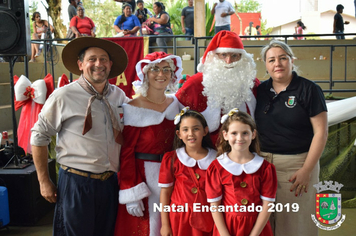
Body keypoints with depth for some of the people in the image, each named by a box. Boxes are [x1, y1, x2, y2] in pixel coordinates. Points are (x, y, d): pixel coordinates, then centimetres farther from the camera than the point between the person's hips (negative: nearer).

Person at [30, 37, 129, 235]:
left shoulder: (119, 95, 4)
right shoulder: (64, 96, -10)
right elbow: (39, 137, -3)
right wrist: (44, 181, -2)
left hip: (110, 182, 5)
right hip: (76, 182, -4)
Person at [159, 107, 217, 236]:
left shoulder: (215, 159, -4)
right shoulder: (171, 159, -5)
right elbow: (165, 191, -3)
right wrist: (165, 224, -2)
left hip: (207, 219, 1)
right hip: (179, 219, 0)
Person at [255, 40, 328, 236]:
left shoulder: (309, 90, -5)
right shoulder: (261, 90, 8)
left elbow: (321, 132, -8)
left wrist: (306, 170, -13)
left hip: (296, 164, -4)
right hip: (263, 163, 4)